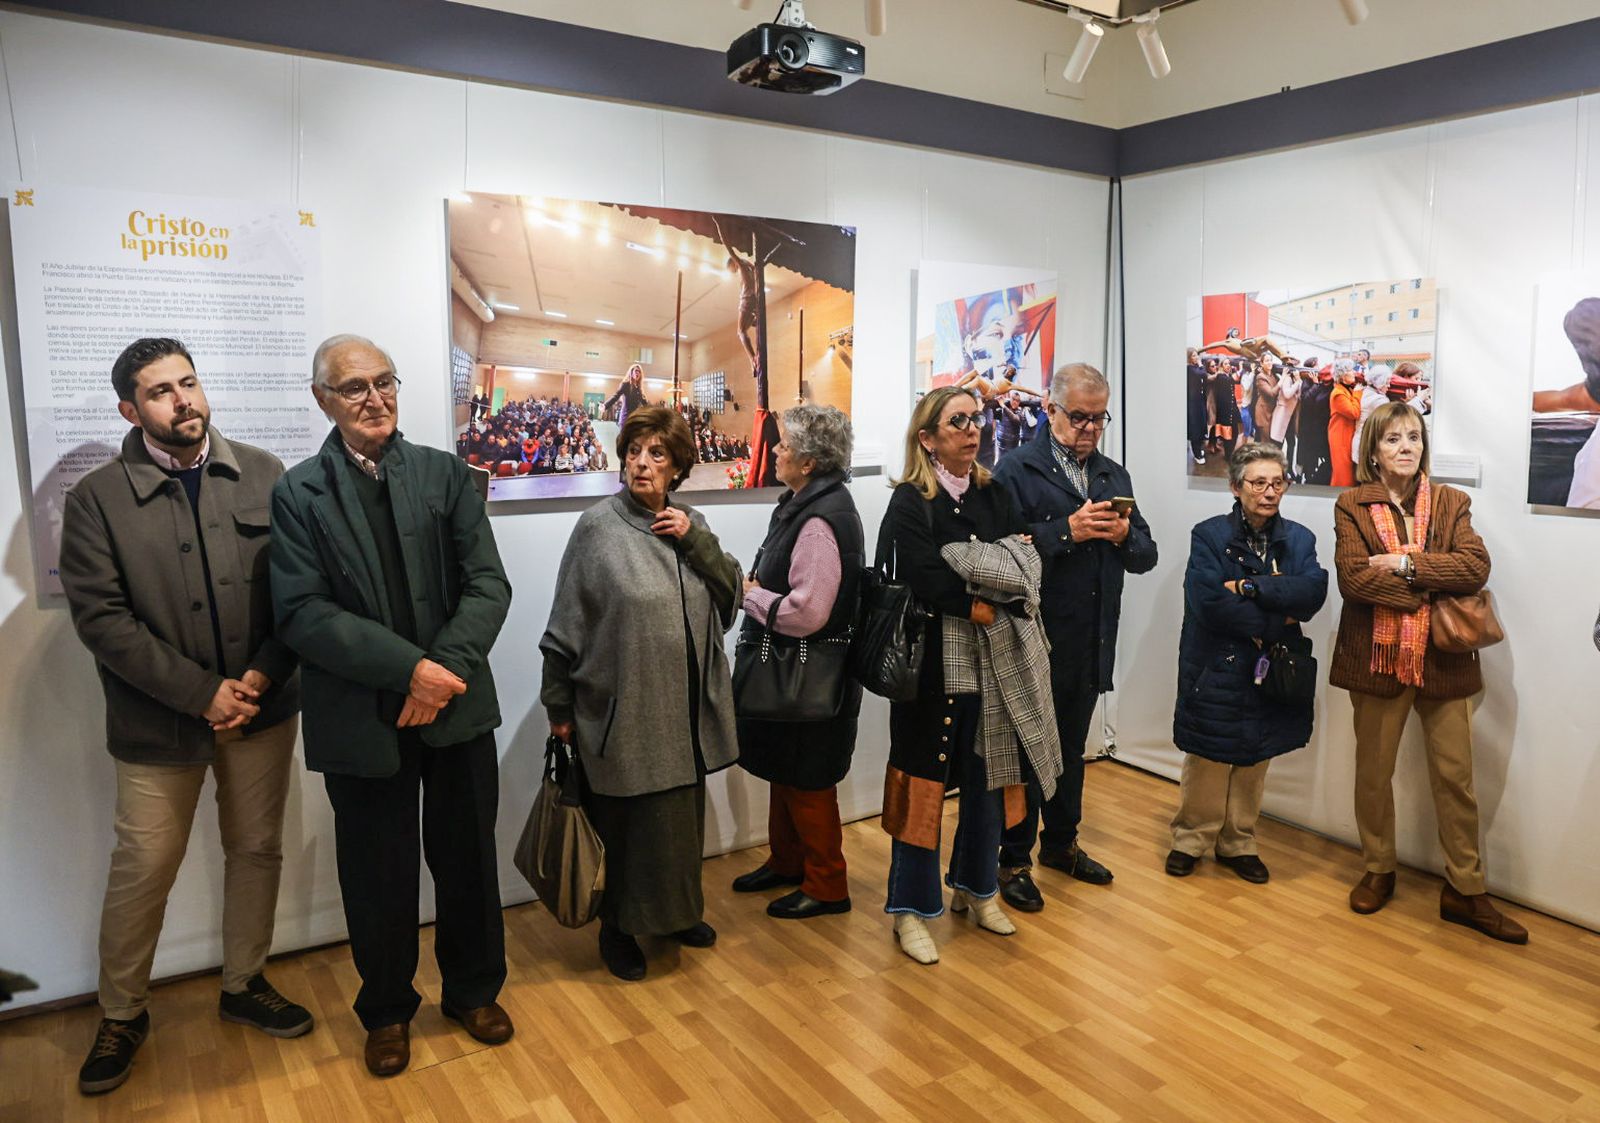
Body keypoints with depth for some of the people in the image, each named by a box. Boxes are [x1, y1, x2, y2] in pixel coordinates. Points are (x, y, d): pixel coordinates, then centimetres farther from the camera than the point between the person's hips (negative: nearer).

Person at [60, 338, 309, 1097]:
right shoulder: (96, 499, -6)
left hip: (263, 707, 2)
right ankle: (121, 1016, 32)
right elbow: (102, 619, -11)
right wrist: (202, 693, -16)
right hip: (159, 719, -2)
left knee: (257, 850, 14)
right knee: (142, 870, 9)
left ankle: (244, 985, 35)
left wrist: (261, 675, -13)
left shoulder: (264, 475, 0)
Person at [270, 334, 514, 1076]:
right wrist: (409, 668, -20)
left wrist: (447, 669, -16)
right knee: (378, 874, 12)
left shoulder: (446, 474, 3)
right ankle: (387, 1010, 35)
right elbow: (302, 613, -11)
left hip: (455, 706, 2)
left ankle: (473, 991, 36)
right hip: (361, 717, -1)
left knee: (467, 858, 14)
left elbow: (488, 585, -3)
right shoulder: (298, 493, -2)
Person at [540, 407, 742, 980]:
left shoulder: (690, 525, 6)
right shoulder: (598, 526, -10)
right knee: (628, 824, 7)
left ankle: (676, 910, 40)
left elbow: (732, 595, 1)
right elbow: (567, 625, -7)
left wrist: (697, 540, -12)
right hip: (625, 711, -5)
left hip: (688, 708, 5)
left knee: (683, 816, 18)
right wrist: (558, 704, -4)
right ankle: (618, 928, 29)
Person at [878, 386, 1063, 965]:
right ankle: (910, 908, 17)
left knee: (989, 777, 14)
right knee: (925, 781, 3)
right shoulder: (910, 502, -7)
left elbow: (1026, 568, -1)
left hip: (995, 666, 6)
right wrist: (987, 602, -11)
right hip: (935, 663, -5)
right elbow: (929, 585, -20)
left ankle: (975, 887, 34)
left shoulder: (994, 495, 10)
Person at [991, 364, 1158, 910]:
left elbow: (1146, 557, 10)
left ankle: (1061, 843, 36)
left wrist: (1125, 535, -11)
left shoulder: (1115, 475, 12)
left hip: (1091, 645, 6)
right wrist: (1068, 531, -23)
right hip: (1036, 643, -6)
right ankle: (1014, 860, 19)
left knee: (1071, 749, 20)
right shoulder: (1017, 471, -8)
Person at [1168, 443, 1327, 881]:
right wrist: (1277, 619, -15)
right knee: (1207, 762, 6)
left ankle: (1238, 844, 31)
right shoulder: (1209, 535, -8)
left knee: (1254, 763, 14)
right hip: (1216, 669, -4)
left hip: (1270, 671, 4)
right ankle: (1191, 840, 25)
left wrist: (1250, 587, -21)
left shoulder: (1299, 540, 4)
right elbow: (1208, 603, -20)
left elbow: (1314, 593, -13)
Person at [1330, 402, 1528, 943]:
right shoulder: (1352, 505, -1)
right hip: (1377, 655, -1)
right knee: (1374, 772, 11)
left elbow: (1476, 566, -10)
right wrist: (1429, 590, -15)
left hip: (1442, 657, 1)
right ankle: (1378, 872, 29)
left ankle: (1464, 891, 18)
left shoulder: (1451, 502, 5)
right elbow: (1353, 577, -14)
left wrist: (1407, 563, -18)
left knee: (1455, 775, 5)